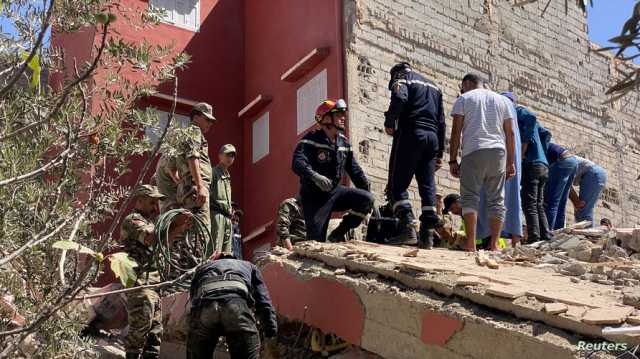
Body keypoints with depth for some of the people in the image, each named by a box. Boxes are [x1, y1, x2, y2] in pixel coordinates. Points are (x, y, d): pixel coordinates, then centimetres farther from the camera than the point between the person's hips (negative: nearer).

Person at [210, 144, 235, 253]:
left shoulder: (227, 176, 26)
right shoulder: (214, 172, -2)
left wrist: (231, 211, 18)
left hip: (228, 218, 9)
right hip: (217, 214, -9)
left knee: (227, 252, 5)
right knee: (215, 250, -17)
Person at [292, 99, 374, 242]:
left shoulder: (344, 142, 9)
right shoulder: (311, 139, -12)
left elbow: (355, 171, 14)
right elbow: (297, 163, -27)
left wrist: (368, 193, 5)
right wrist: (315, 176, -45)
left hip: (335, 191, 6)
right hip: (314, 195, -6)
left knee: (367, 199, -15)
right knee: (316, 240, -13)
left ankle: (338, 234, -2)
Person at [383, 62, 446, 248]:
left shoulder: (402, 79, 8)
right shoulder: (434, 86, 28)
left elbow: (399, 98, -17)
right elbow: (441, 122, 23)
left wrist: (389, 122, -5)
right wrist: (440, 152, 22)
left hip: (410, 134, -6)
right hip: (432, 137, 6)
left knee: (397, 184, -4)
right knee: (428, 186, 3)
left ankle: (408, 226, -19)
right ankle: (428, 234, -3)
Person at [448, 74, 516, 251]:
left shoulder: (463, 99, 11)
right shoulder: (500, 99, 22)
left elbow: (456, 132, 1)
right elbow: (510, 133, 15)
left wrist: (453, 160, 1)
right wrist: (511, 162, 15)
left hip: (473, 151, -3)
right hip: (498, 151, 3)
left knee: (470, 197, -4)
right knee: (496, 199, 5)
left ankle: (471, 244, -15)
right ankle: (494, 244, -1)